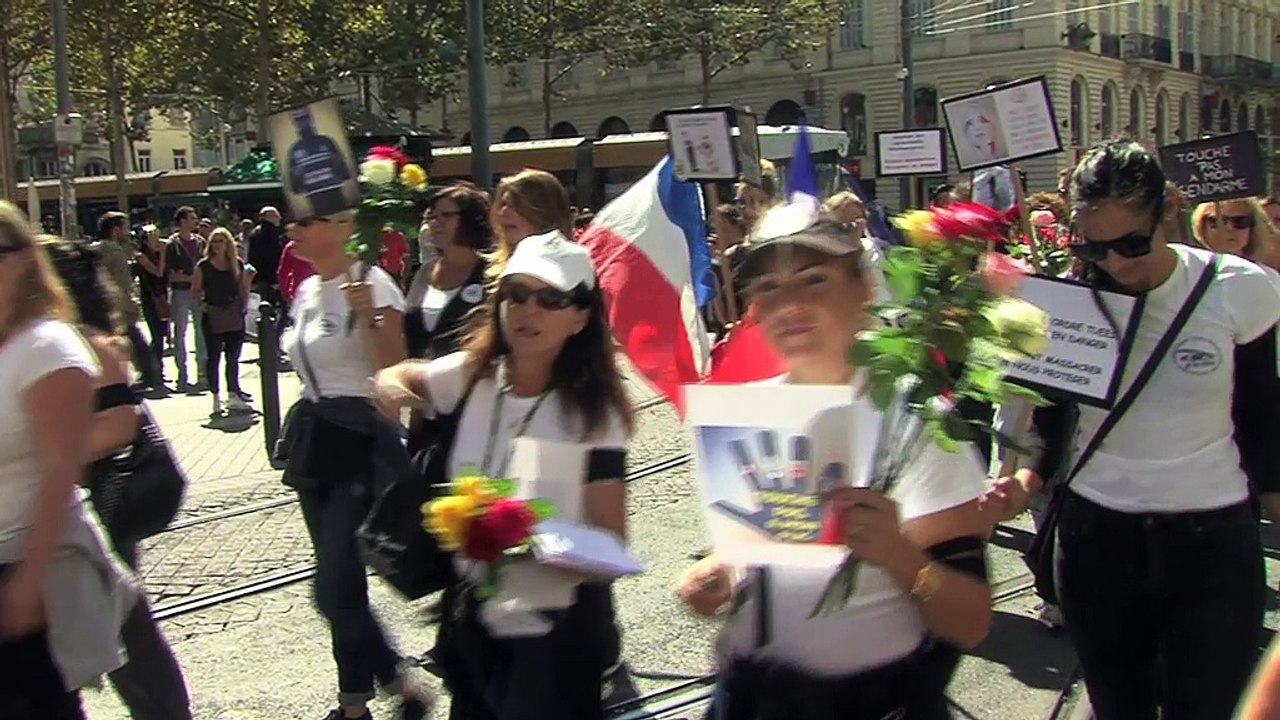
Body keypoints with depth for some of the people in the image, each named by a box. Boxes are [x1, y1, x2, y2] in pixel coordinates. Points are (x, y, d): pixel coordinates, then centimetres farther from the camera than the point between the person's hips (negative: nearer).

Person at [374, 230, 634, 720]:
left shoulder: (592, 413, -18)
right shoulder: (472, 375, -5)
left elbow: (610, 546, -18)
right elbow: (397, 377, 14)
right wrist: (390, 387, -10)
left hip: (554, 632, -5)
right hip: (471, 617, 5)